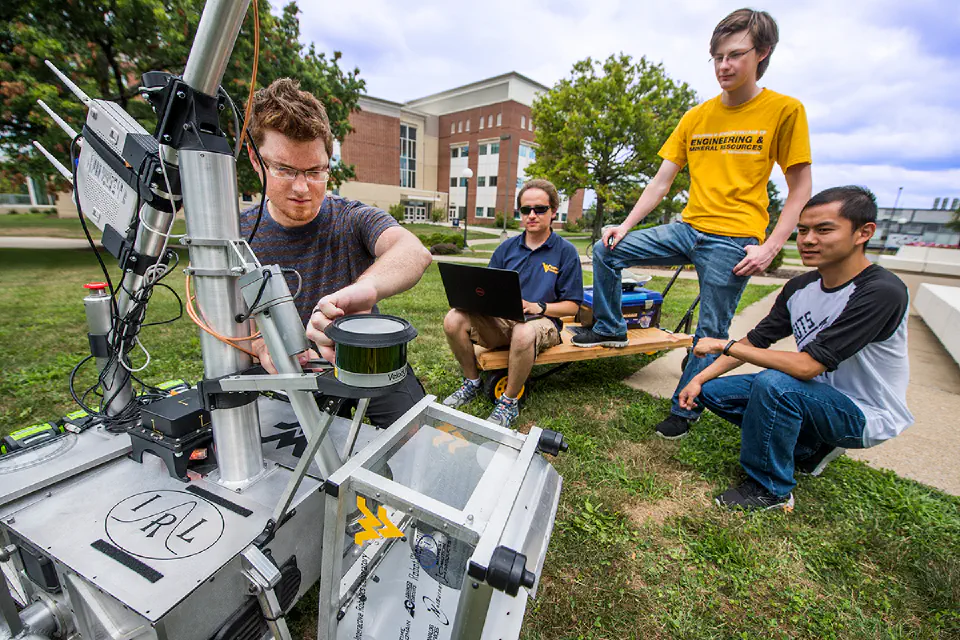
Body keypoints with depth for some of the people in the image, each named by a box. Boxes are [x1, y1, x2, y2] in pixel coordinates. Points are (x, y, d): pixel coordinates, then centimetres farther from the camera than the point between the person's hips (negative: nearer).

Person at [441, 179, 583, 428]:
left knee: (523, 334, -41)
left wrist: (539, 307, -18)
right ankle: (472, 382, 2)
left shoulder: (565, 251, 1)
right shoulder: (507, 247, 12)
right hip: (499, 318, 4)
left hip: (542, 321, -3)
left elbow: (572, 305, -1)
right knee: (453, 320, -22)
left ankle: (509, 402, -14)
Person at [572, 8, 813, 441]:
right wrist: (626, 225, -1)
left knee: (711, 333, 1)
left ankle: (685, 409, 18)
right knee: (607, 251, -4)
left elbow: (800, 188, -2)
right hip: (688, 229, 5)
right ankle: (610, 329, 12)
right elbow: (662, 180, 9)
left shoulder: (784, 110, -2)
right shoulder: (696, 117, 11)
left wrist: (770, 247, -14)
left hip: (734, 240, -4)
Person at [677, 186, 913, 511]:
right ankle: (809, 448, 12)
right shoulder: (800, 287, -3)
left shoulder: (882, 292, -25)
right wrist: (699, 379, -9)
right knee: (712, 391, -3)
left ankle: (770, 490, -11)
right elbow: (754, 341, 1)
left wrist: (724, 345, -24)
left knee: (773, 383, -34)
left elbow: (806, 366, -31)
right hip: (819, 394, 7)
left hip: (866, 415, -7)